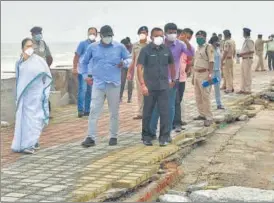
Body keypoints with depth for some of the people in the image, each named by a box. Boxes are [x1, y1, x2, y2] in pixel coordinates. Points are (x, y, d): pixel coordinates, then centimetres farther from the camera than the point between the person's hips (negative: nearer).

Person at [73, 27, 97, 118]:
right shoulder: (83, 44, -3)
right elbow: (76, 56, -5)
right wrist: (74, 68, -12)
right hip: (82, 71, -5)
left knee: (89, 91, 9)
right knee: (82, 90, -10)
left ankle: (87, 110, 16)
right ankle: (80, 110, -7)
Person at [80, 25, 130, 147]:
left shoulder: (120, 47, 2)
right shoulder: (92, 47, 5)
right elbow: (84, 62, 18)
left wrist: (124, 63, -9)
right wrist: (85, 75, 11)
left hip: (114, 84, 0)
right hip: (98, 84, 0)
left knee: (114, 112, 7)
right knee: (94, 111, -7)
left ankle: (113, 137, 19)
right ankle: (91, 137, -4)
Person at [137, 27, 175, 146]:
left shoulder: (166, 50, 6)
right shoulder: (146, 50, -5)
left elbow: (171, 65, 22)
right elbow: (139, 67, -11)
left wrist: (172, 80, 24)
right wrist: (143, 85, -19)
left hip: (163, 87, 2)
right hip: (149, 87, -2)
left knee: (164, 113, -1)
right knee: (147, 113, 6)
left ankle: (164, 138, 7)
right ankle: (146, 137, 19)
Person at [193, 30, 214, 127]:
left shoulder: (208, 47, -9)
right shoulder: (197, 48, 16)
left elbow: (211, 62, -17)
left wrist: (210, 75, -25)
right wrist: (193, 76, 20)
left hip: (204, 74, -8)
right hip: (197, 73, 8)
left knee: (205, 96, -9)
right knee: (198, 96, 12)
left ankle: (209, 117, -5)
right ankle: (202, 114, 23)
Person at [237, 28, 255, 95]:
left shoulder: (249, 41, -15)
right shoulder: (245, 40, 13)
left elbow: (252, 51, -21)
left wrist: (243, 54, -19)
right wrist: (241, 54, 8)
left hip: (248, 59, -9)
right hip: (244, 59, 9)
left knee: (247, 75, -3)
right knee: (243, 75, 12)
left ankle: (248, 90, 4)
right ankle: (242, 89, 18)